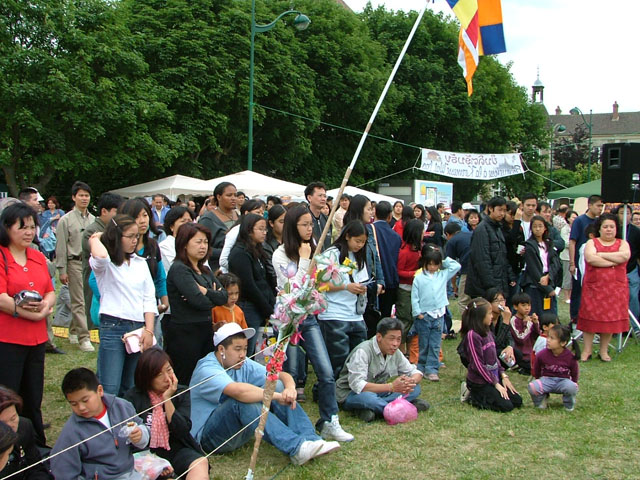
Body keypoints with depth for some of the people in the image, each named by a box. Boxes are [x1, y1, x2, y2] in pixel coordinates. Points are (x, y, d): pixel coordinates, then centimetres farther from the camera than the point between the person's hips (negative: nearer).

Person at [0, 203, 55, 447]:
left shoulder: (38, 258, 13)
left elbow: (50, 292, 15)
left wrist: (46, 305, -7)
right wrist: (33, 313, -16)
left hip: (36, 339, 7)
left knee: (33, 401, 16)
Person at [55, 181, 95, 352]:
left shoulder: (93, 219, 12)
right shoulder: (66, 220, -2)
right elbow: (61, 247, -3)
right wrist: (62, 270, -6)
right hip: (75, 263, -5)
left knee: (86, 300, 10)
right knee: (79, 302, -6)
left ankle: (74, 332, 26)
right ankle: (83, 338, -5)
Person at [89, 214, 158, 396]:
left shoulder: (140, 263, 14)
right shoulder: (105, 265, -2)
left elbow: (149, 299, 10)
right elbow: (100, 256, -29)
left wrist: (149, 330, -1)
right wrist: (95, 239, -6)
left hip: (139, 328, 5)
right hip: (113, 327, -5)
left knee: (130, 389, 10)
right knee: (109, 391, -9)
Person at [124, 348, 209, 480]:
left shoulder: (181, 394, 8)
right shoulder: (133, 397, 2)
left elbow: (183, 431, -2)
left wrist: (167, 399, -9)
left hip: (177, 449, 2)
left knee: (201, 464, -32)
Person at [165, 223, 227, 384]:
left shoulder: (205, 270, 16)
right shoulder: (179, 269, -10)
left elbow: (224, 296, 4)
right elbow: (198, 301, -20)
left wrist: (206, 292, -13)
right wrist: (214, 297, 0)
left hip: (205, 331, 8)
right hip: (184, 333, -8)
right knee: (185, 384, -3)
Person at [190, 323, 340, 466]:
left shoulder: (243, 365, 6)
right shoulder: (206, 369, -19)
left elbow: (282, 376, 1)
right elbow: (238, 391, -38)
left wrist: (290, 388, -22)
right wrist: (277, 396, -30)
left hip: (238, 431, 8)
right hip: (209, 438, -8)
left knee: (277, 385, -9)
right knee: (244, 400, -35)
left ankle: (310, 440, -23)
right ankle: (295, 448, -39)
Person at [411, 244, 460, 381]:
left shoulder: (443, 275, 8)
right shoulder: (419, 278, -2)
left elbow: (457, 266, 10)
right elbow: (414, 297, -3)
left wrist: (445, 261, 7)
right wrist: (418, 313, -8)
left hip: (438, 315, 2)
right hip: (424, 316, -2)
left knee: (435, 345, 2)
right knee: (423, 344, 8)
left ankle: (431, 369, 4)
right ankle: (421, 367, 20)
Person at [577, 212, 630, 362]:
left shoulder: (622, 243, 9)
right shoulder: (592, 242, 4)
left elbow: (625, 256, -13)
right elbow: (590, 258, -16)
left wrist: (601, 254, -10)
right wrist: (613, 261, -13)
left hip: (615, 289, 1)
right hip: (594, 288, -1)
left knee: (610, 319, 4)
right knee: (591, 318, 0)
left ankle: (603, 351, 16)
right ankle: (587, 350, 10)